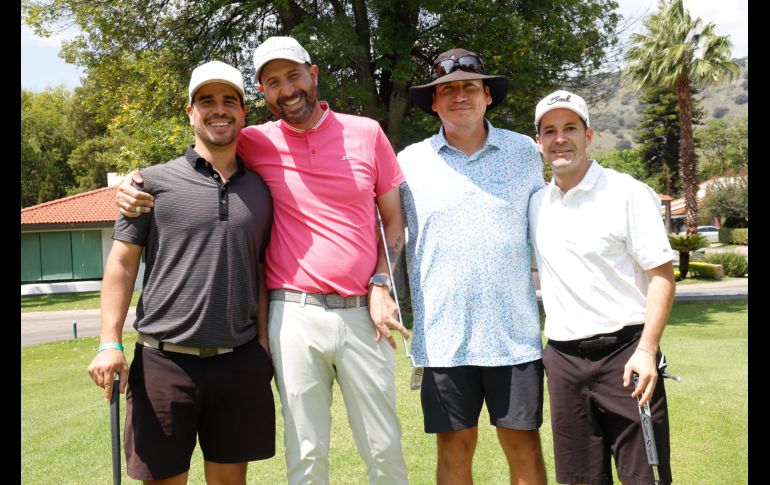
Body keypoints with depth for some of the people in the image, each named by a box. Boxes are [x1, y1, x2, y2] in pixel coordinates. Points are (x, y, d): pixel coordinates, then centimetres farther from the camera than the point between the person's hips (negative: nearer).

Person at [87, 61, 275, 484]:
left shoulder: (260, 190, 10)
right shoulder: (155, 182, 1)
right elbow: (122, 263, 0)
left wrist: (264, 342, 7)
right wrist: (110, 343, -8)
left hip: (241, 361, 3)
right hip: (164, 358, -2)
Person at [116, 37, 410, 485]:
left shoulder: (367, 133, 4)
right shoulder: (254, 143, 3)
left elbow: (394, 220, 11)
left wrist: (380, 285, 0)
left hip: (363, 314, 1)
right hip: (294, 314, 0)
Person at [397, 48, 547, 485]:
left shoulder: (524, 151, 6)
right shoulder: (412, 162, 4)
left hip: (515, 332, 0)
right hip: (444, 334, 0)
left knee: (524, 444, 7)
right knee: (455, 447, 8)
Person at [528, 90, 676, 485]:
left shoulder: (628, 193, -5)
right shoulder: (536, 204, 9)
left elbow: (662, 275, -8)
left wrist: (646, 349, -18)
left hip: (624, 351, -4)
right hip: (562, 358, 5)